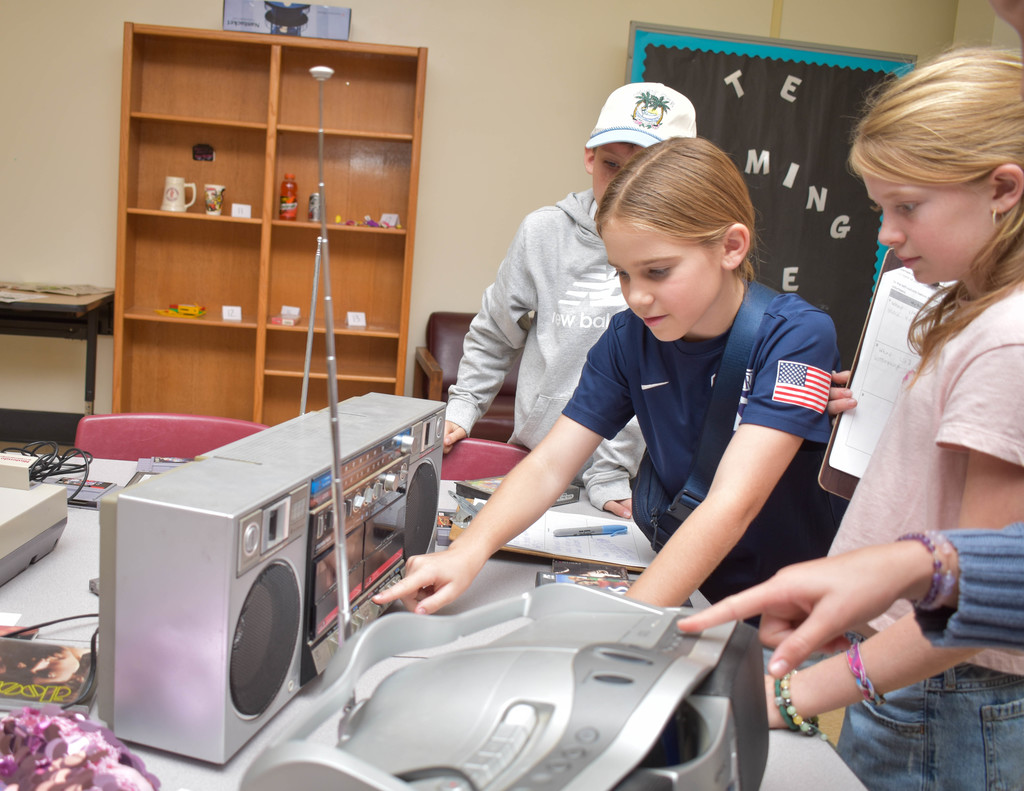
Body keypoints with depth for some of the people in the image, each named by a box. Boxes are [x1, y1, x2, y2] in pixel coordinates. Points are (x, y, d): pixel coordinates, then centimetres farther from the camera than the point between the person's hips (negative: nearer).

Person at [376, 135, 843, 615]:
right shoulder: (629, 337, -3)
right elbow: (549, 465, -7)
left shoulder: (796, 336, -18)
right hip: (684, 593, 3)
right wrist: (468, 552, -24)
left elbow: (732, 505, -28)